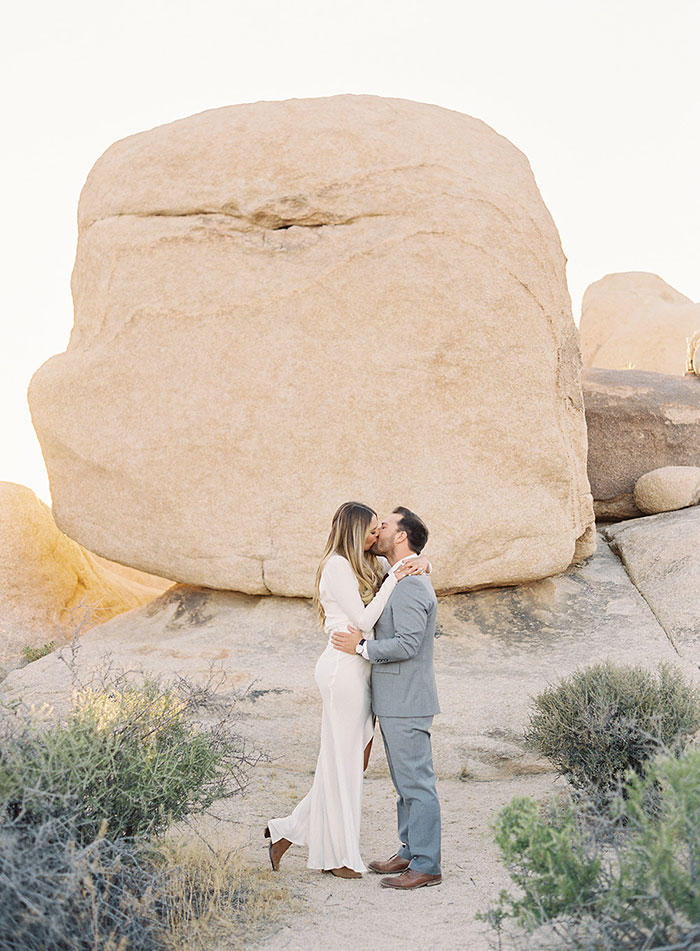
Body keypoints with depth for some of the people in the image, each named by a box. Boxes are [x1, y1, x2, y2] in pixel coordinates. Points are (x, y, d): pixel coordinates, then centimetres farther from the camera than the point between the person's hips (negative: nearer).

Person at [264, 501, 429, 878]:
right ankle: (338, 856, 12)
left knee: (354, 758, 12)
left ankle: (288, 831, 20)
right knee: (342, 760, 0)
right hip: (345, 667, -10)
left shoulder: (369, 564, 16)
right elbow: (363, 620, -14)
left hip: (359, 668, 10)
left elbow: (407, 555, 26)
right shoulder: (337, 566, -12)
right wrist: (394, 579, -14)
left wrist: (418, 562, 3)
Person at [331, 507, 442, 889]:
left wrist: (362, 647, -15)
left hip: (406, 703, -11)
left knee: (417, 783, -4)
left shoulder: (411, 585, -17)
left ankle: (426, 866, 2)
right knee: (406, 782, 17)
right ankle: (410, 851, 27)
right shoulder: (398, 580, 16)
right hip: (393, 701, 11)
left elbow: (407, 643, -24)